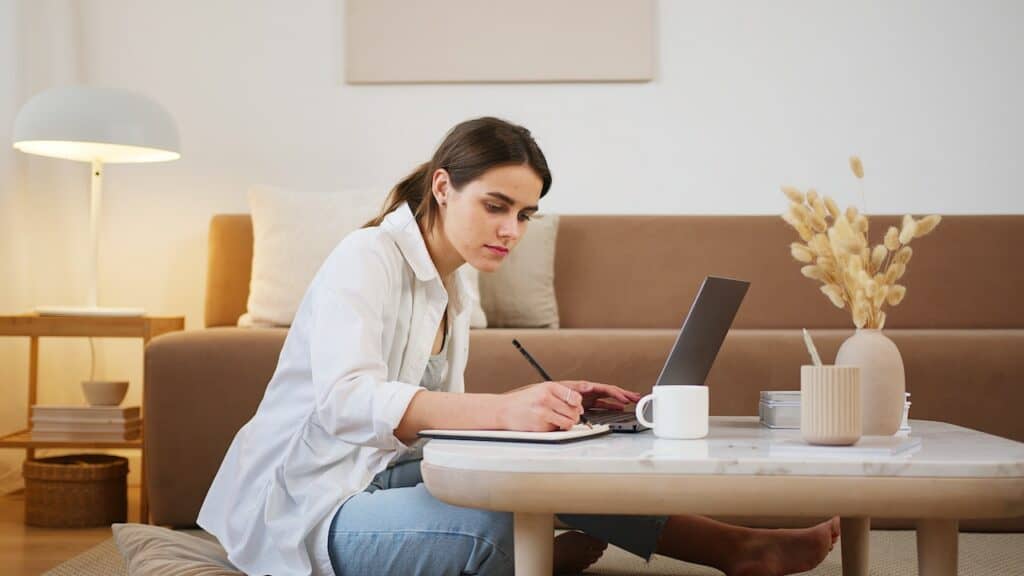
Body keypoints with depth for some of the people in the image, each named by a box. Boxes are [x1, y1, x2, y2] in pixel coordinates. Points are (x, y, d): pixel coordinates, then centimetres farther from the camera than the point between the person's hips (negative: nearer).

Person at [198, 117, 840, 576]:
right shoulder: (367, 259, -15)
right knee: (494, 524, -28)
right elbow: (347, 402, -32)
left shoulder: (453, 291, 13)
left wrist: (546, 402, -10)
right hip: (307, 510, -9)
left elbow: (433, 411, 6)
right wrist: (504, 409, -44)